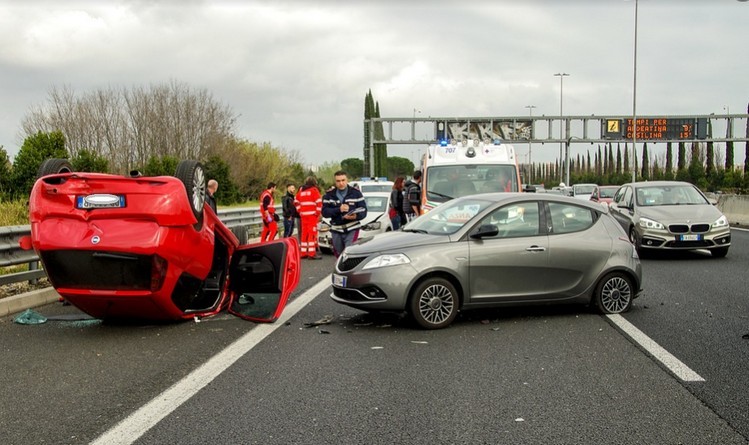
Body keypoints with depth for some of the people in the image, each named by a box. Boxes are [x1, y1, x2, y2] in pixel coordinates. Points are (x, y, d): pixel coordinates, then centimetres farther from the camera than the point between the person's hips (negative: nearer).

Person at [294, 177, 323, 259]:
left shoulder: (301, 190, 15)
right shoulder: (314, 190, -4)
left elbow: (296, 202, 19)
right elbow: (319, 202, -14)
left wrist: (300, 211, 17)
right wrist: (318, 212, -5)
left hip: (303, 215, 6)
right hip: (312, 215, -6)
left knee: (304, 233, 12)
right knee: (312, 233, -6)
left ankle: (303, 252, 16)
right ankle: (312, 253, -10)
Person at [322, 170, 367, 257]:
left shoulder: (356, 193, 0)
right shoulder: (329, 195, 4)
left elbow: (363, 211, -4)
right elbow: (324, 212, -5)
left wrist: (356, 216, -27)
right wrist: (338, 210, -21)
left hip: (352, 229, -3)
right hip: (336, 230, 3)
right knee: (339, 255, 14)